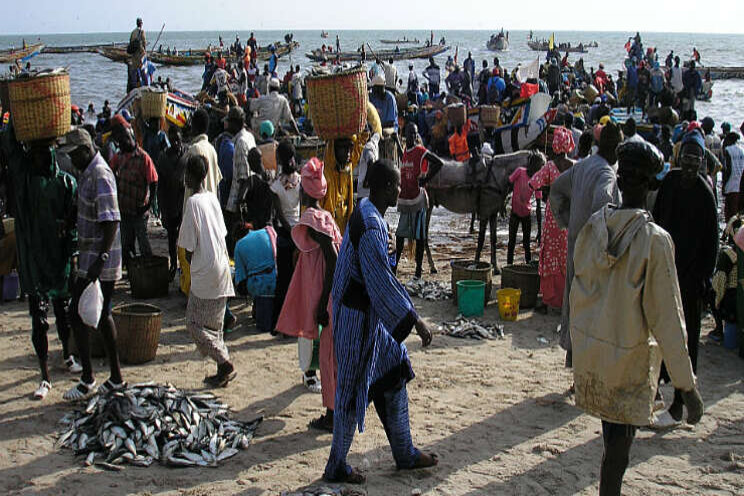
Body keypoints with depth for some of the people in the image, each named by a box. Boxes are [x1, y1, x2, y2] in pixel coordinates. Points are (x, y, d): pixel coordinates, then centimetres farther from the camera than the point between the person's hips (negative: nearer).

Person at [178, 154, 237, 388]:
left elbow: (189, 246, -14)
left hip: (205, 272, -8)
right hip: (222, 269, 8)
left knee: (195, 323, 1)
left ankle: (225, 363, -4)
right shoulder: (213, 198, 8)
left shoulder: (193, 202, -15)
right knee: (215, 324, 14)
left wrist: (190, 261, 5)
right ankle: (223, 369, 16)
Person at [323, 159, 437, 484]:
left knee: (394, 377, 16)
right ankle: (336, 467, 17)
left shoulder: (367, 214, 6)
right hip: (360, 319, -10)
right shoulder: (370, 225, -26)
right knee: (354, 388, 2)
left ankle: (404, 454, 29)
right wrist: (414, 320, -26)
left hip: (371, 314, 10)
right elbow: (382, 280, -29)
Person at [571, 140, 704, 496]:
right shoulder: (654, 239, -19)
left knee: (612, 426, 23)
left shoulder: (593, 226, -5)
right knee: (620, 437, 7)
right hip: (628, 353, -5)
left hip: (587, 343, 5)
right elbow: (666, 316, -18)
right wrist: (687, 386, -12)